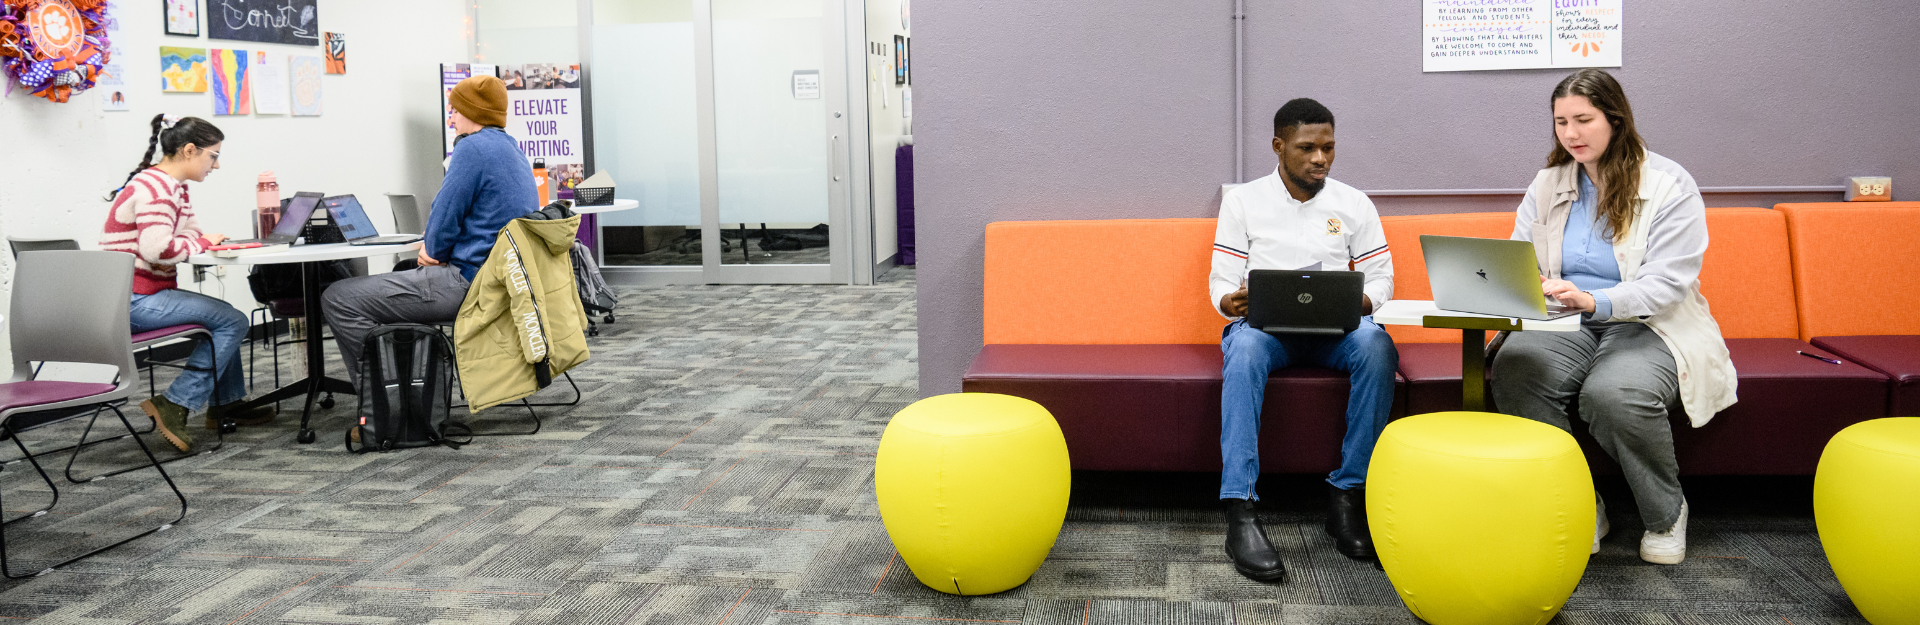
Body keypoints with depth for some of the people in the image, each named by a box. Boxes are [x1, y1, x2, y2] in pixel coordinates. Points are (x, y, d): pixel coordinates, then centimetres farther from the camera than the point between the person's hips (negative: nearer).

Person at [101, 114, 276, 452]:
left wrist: (212, 239, -2)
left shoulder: (174, 186, 15)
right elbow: (158, 249, -30)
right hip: (135, 301, -11)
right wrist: (202, 242, -14)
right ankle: (174, 406, -11)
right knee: (233, 321, -12)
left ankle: (225, 403, 26)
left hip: (147, 294, 11)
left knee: (224, 316, 21)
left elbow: (192, 233, 19)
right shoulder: (157, 188, -18)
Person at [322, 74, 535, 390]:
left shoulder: (473, 147, -13)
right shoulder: (511, 148, 18)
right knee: (404, 274, 36)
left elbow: (445, 216, -14)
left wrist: (434, 251, 6)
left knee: (338, 299, -7)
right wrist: (434, 249, 13)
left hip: (467, 281, -11)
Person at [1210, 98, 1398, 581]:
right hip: (1262, 323, -2)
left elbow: (1381, 278, 11)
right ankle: (1240, 511, -43)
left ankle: (1348, 496, -27)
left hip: (1335, 328, 2)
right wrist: (1231, 300, -21)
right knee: (1244, 351, -38)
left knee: (1377, 346, -34)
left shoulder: (1354, 205, 15)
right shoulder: (1243, 201, 10)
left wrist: (1360, 301, -14)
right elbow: (1221, 281, 5)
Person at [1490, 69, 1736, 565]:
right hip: (1565, 328, 4)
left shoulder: (1670, 185, -4)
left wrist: (1594, 300, -33)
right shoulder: (1546, 185, 11)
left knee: (1615, 392, -37)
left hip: (1649, 327, -4)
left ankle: (1666, 515, -7)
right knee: (1513, 372, -30)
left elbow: (1665, 285, -15)